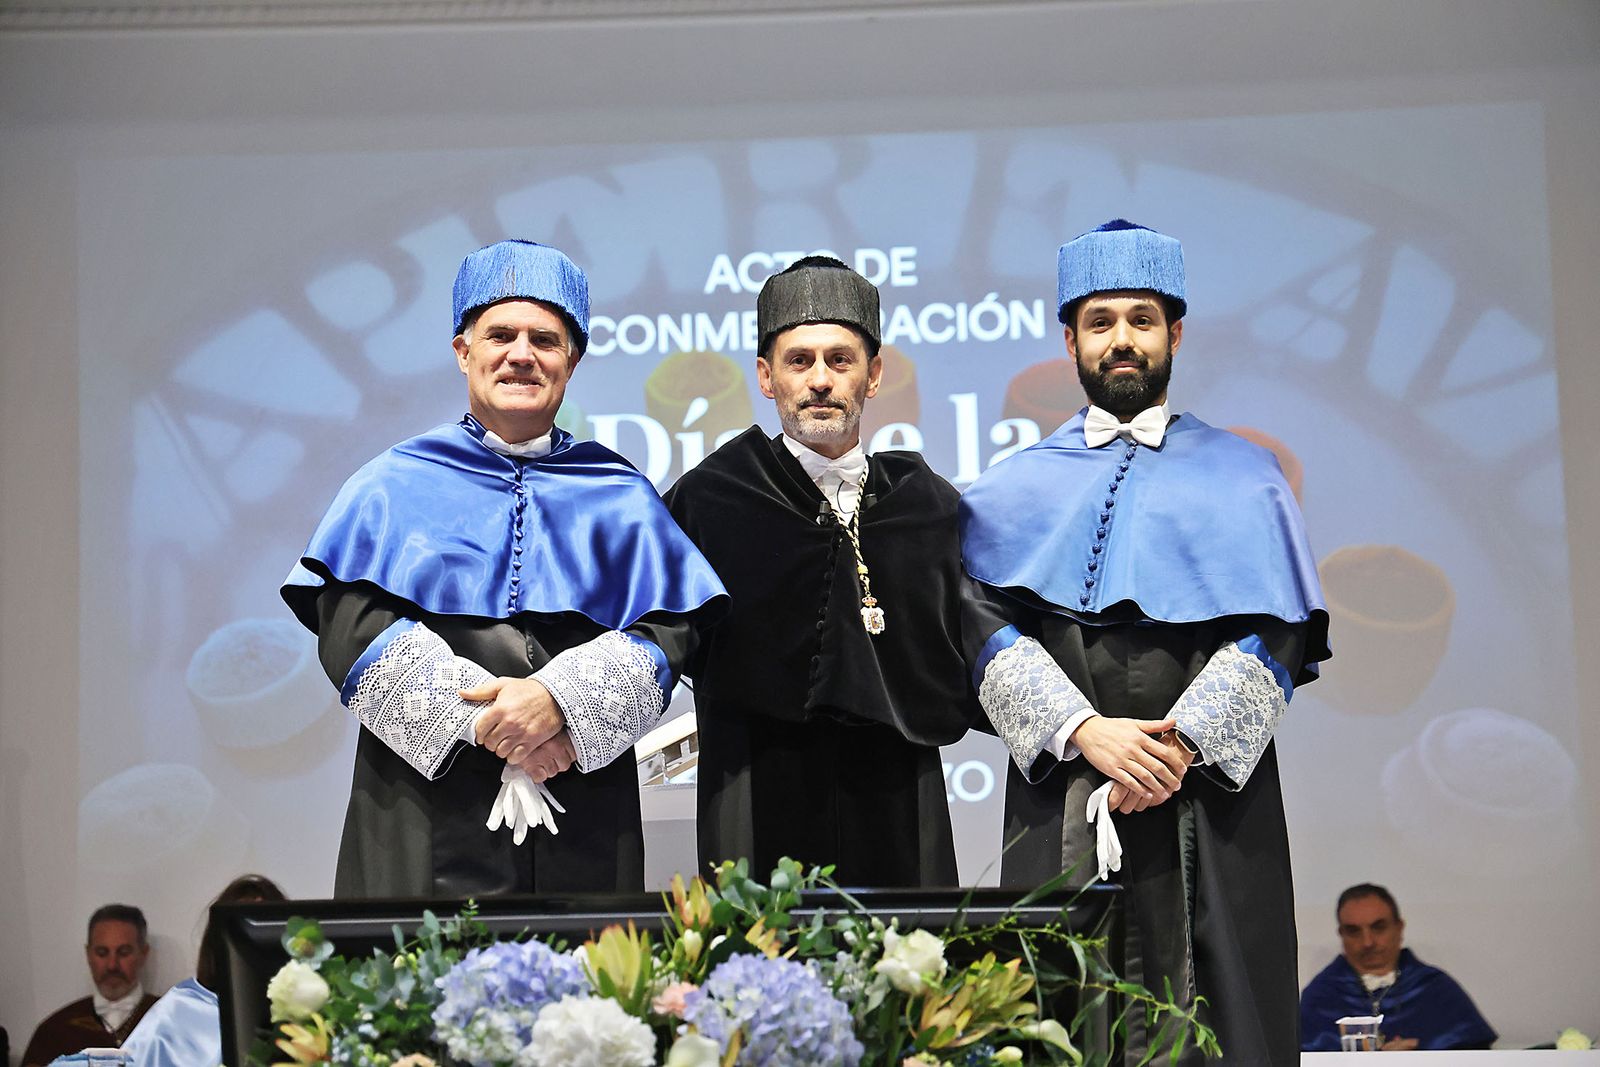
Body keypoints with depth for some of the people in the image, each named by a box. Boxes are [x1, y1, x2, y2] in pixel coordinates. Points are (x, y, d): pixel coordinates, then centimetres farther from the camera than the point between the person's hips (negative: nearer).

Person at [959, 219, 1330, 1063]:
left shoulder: (1240, 478, 12)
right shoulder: (1017, 489, 12)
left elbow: (1278, 631, 1)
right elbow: (987, 624, -1)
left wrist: (1185, 741, -14)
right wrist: (1085, 732, -16)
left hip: (1210, 796, 0)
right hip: (1061, 801, 0)